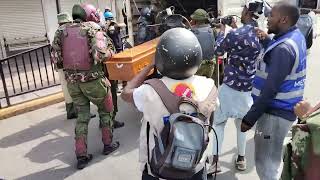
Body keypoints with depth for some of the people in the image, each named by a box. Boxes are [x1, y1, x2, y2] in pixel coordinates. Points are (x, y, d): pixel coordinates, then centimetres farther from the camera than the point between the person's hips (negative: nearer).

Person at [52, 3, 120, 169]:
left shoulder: (62, 31, 7)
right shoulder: (93, 27, -7)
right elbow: (101, 54, -21)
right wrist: (110, 52, 0)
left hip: (72, 81, 4)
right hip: (93, 80, -4)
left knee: (82, 116, 16)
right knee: (105, 111, 19)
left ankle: (81, 156, 17)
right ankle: (108, 144, 31)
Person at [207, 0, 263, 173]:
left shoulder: (235, 34, -19)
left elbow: (218, 51, -2)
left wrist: (222, 30, 9)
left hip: (230, 86, -5)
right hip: (250, 87, 5)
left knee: (219, 122, 10)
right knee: (241, 123, 20)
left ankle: (215, 161, 14)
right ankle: (241, 159, 31)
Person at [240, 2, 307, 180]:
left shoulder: (284, 48, -23)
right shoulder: (297, 37, 7)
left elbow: (270, 89, -26)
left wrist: (250, 118, -22)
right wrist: (267, 41, 10)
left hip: (276, 112, -10)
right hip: (283, 109, 10)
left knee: (266, 165, 3)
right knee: (271, 160, 26)